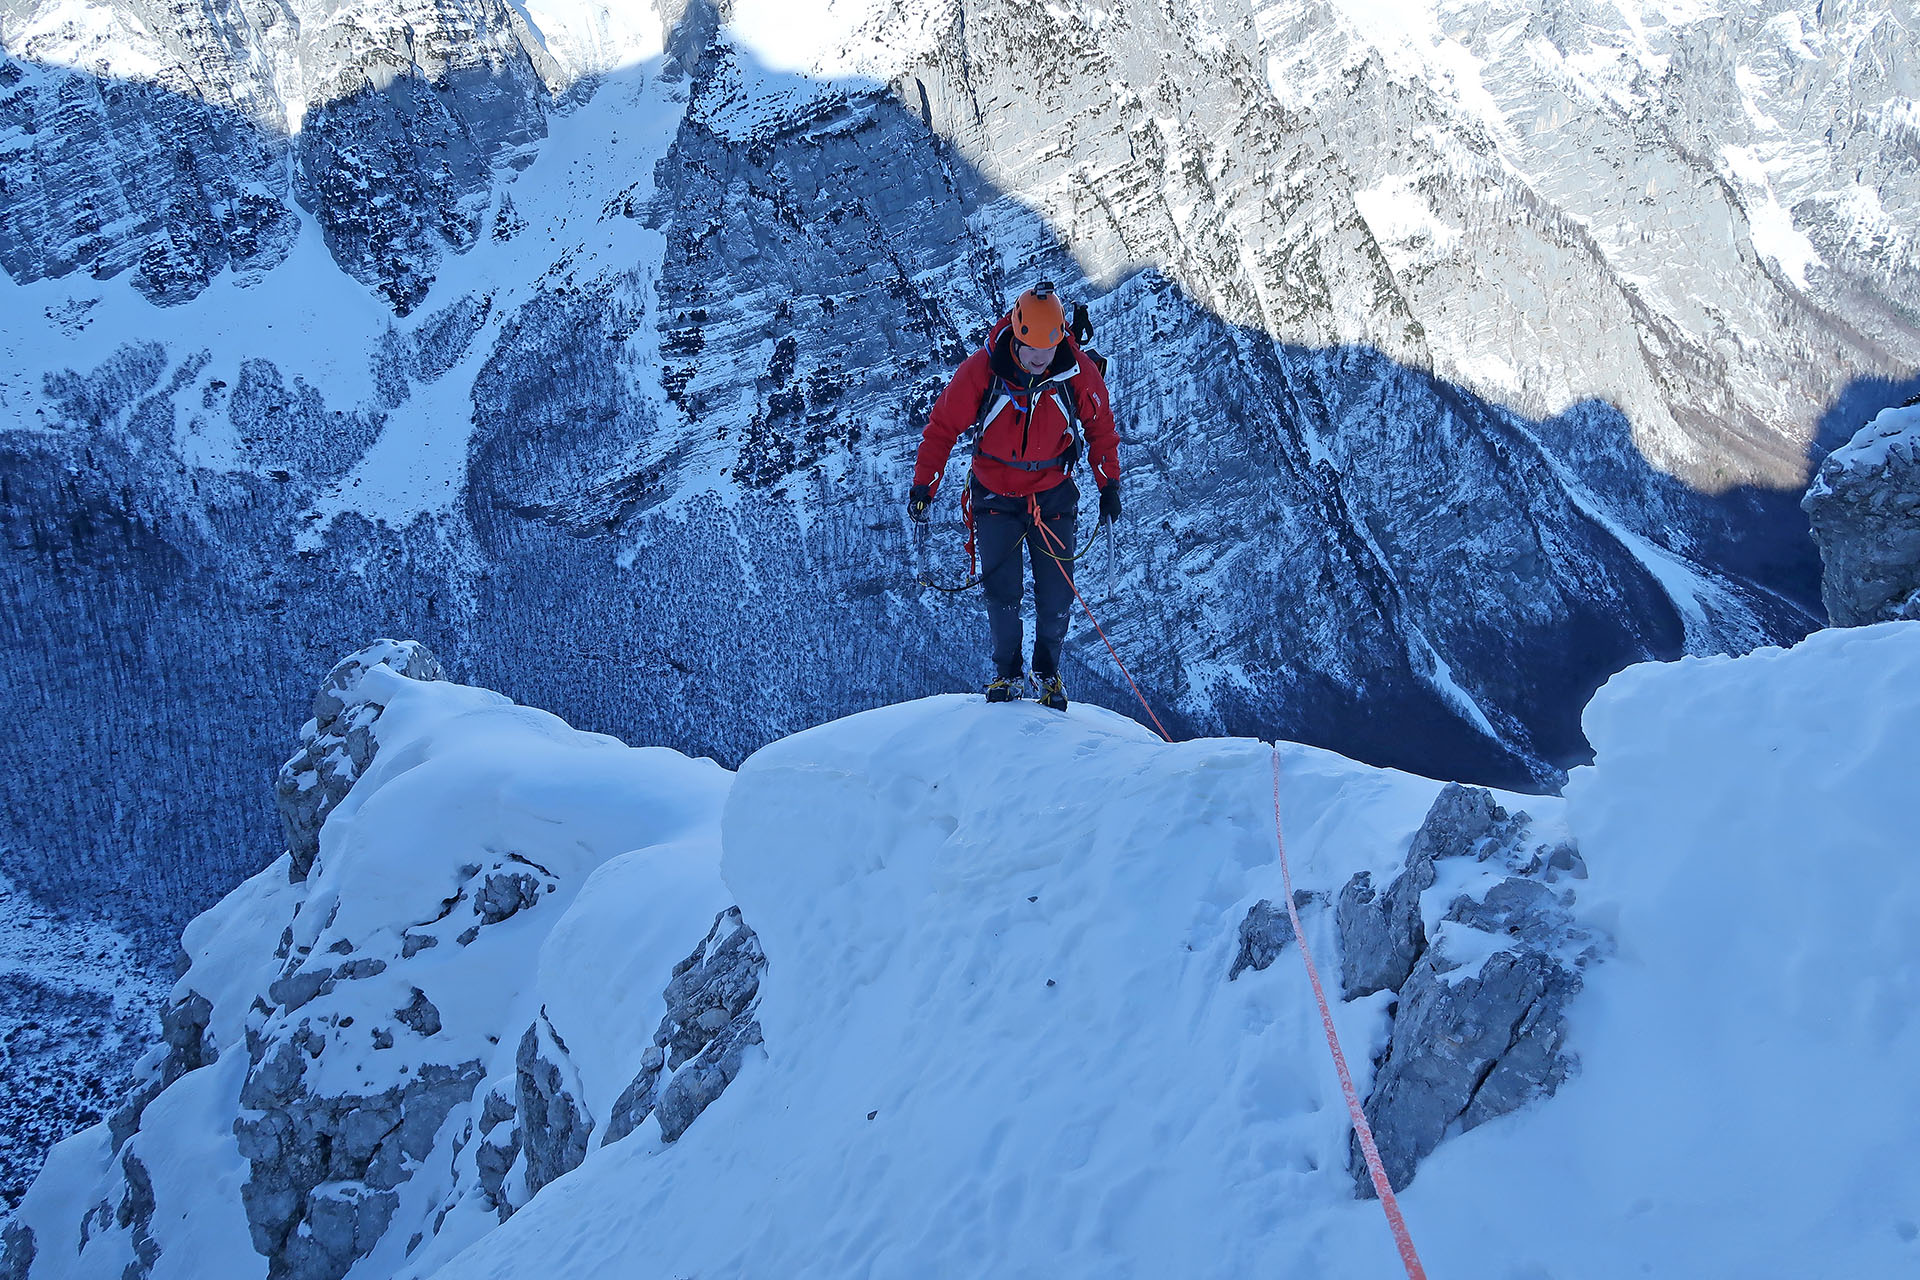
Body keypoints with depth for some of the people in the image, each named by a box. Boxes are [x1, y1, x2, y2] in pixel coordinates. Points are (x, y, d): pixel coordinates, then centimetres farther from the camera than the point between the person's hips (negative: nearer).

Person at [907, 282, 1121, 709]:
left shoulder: (1078, 373, -14)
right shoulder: (982, 370, -19)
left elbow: (1101, 428, 4)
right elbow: (943, 426, -8)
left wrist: (1110, 485, 6)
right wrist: (923, 484, -11)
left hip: (1053, 496, 1)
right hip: (995, 494, -1)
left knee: (1056, 595, 1)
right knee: (1001, 592, -3)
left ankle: (1047, 672, 25)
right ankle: (1007, 673, 19)